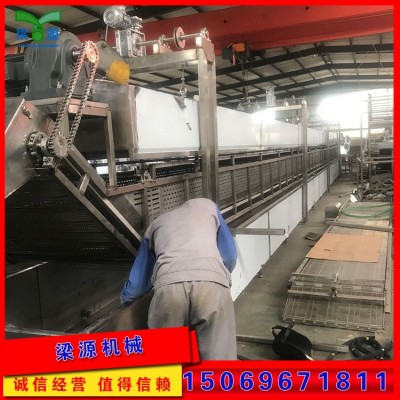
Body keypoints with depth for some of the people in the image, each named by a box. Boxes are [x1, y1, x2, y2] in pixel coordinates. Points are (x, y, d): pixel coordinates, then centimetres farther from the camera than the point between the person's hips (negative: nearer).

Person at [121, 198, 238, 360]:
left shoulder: (155, 224, 37)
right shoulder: (208, 206, 36)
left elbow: (137, 282, 38)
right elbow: (229, 257, 30)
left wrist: (125, 298, 59)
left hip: (169, 285, 1)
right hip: (212, 283, 0)